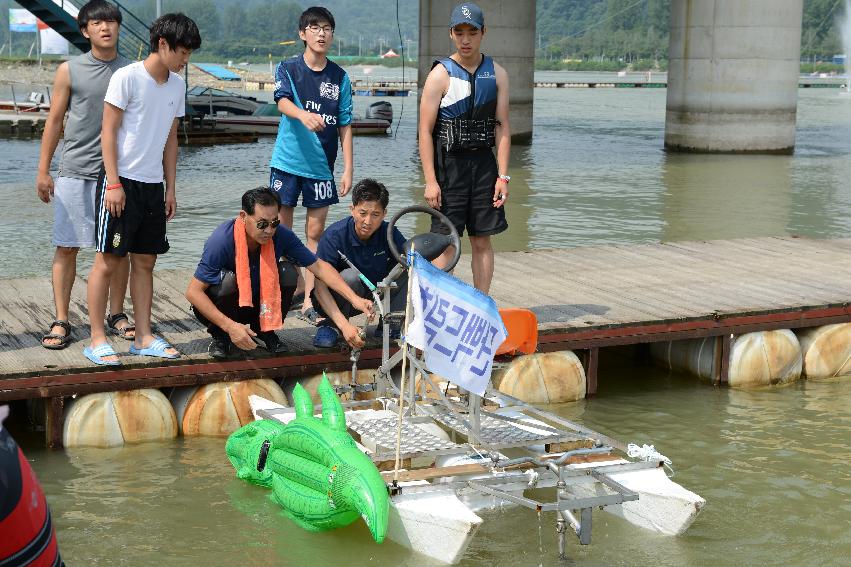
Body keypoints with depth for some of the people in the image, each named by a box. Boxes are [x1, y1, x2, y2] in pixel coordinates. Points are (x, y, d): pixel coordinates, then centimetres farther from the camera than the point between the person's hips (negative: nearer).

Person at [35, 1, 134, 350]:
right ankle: (61, 321, 6)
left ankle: (116, 314, 19)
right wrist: (43, 170, 2)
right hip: (74, 172, -1)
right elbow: (54, 121, 5)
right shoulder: (70, 70, 2)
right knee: (66, 246, 0)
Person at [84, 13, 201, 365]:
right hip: (121, 181, -7)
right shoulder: (127, 78, -10)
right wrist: (114, 183, -15)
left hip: (153, 185, 7)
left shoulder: (177, 85, 10)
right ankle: (97, 340, 3)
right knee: (108, 260, -3)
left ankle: (144, 337, 16)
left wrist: (170, 189, 14)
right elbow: (108, 132, -10)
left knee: (145, 261, 10)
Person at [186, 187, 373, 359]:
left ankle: (265, 330, 2)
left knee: (288, 272, -21)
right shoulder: (222, 241, -30)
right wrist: (230, 326, -35)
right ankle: (219, 336, -7)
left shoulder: (280, 235, -19)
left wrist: (354, 299, -24)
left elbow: (319, 266, -13)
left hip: (257, 303, 4)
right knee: (228, 279, -35)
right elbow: (193, 291, -27)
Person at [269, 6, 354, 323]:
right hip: (288, 162, -1)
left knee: (315, 232, 3)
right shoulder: (288, 69, 0)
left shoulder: (339, 77, 6)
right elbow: (282, 101, -19)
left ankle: (309, 300, 7)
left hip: (322, 166, 2)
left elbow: (345, 125, 7)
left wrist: (348, 169, 2)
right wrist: (303, 114, -42)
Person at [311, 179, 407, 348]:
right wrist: (345, 326, -41)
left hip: (371, 293, 4)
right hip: (333, 302, -4)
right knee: (350, 276, -36)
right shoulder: (335, 235, -26)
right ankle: (329, 325, -11)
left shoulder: (389, 233, -14)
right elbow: (319, 286, -30)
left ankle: (390, 324, -2)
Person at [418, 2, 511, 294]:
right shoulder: (440, 75, -6)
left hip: (484, 162, 4)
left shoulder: (497, 74, 5)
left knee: (482, 240, 7)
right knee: (446, 242, -4)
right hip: (448, 163, -3)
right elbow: (425, 131, -8)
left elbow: (502, 127, 6)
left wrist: (503, 175, -2)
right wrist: (430, 181, -14)